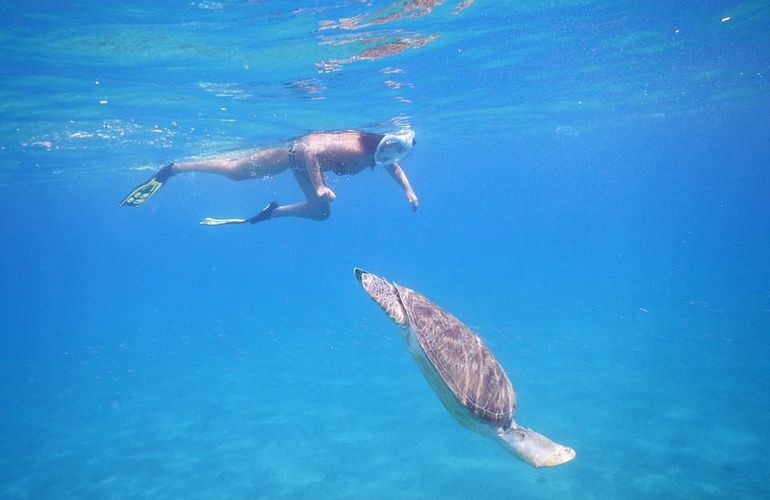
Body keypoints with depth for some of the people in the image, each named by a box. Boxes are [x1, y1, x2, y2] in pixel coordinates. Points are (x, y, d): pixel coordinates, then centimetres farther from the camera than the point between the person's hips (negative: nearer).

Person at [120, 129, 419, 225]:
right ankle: (172, 168, 11)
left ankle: (271, 212, 25)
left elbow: (396, 169, 10)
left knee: (321, 213, 11)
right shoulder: (354, 147, -38)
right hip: (297, 149, -8)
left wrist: (409, 191, -6)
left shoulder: (381, 156, -12)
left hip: (308, 163, 8)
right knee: (234, 172, -4)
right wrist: (320, 187, -44)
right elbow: (313, 151, -40)